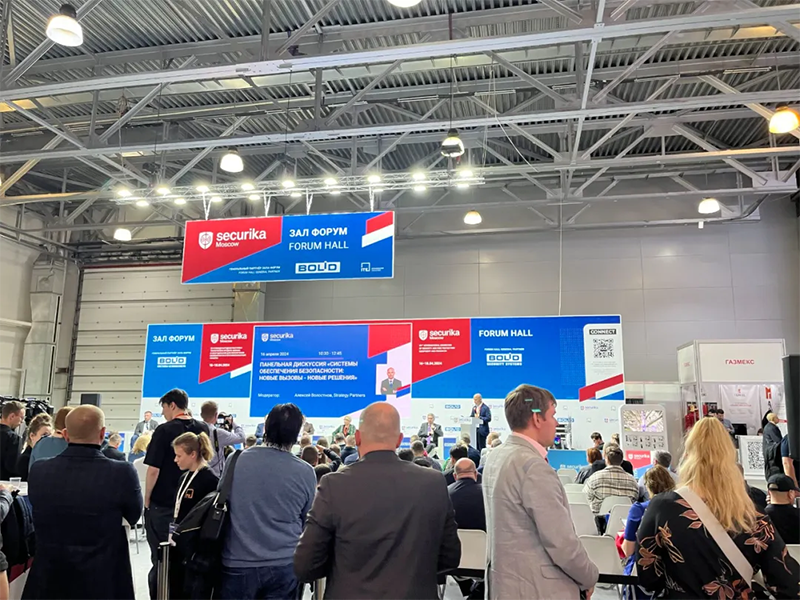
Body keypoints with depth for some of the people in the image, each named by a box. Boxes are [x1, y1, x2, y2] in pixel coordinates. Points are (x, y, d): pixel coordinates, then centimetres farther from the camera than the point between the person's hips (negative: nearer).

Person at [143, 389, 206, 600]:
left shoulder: (164, 430, -14)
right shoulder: (203, 429, 2)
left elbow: (153, 470, -15)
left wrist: (147, 500, -2)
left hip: (162, 503, -5)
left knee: (160, 558, 7)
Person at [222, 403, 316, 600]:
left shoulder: (236, 460, -5)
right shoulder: (306, 473, -8)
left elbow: (222, 502, 10)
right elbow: (307, 521, 5)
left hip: (238, 564, 1)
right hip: (283, 566, 0)